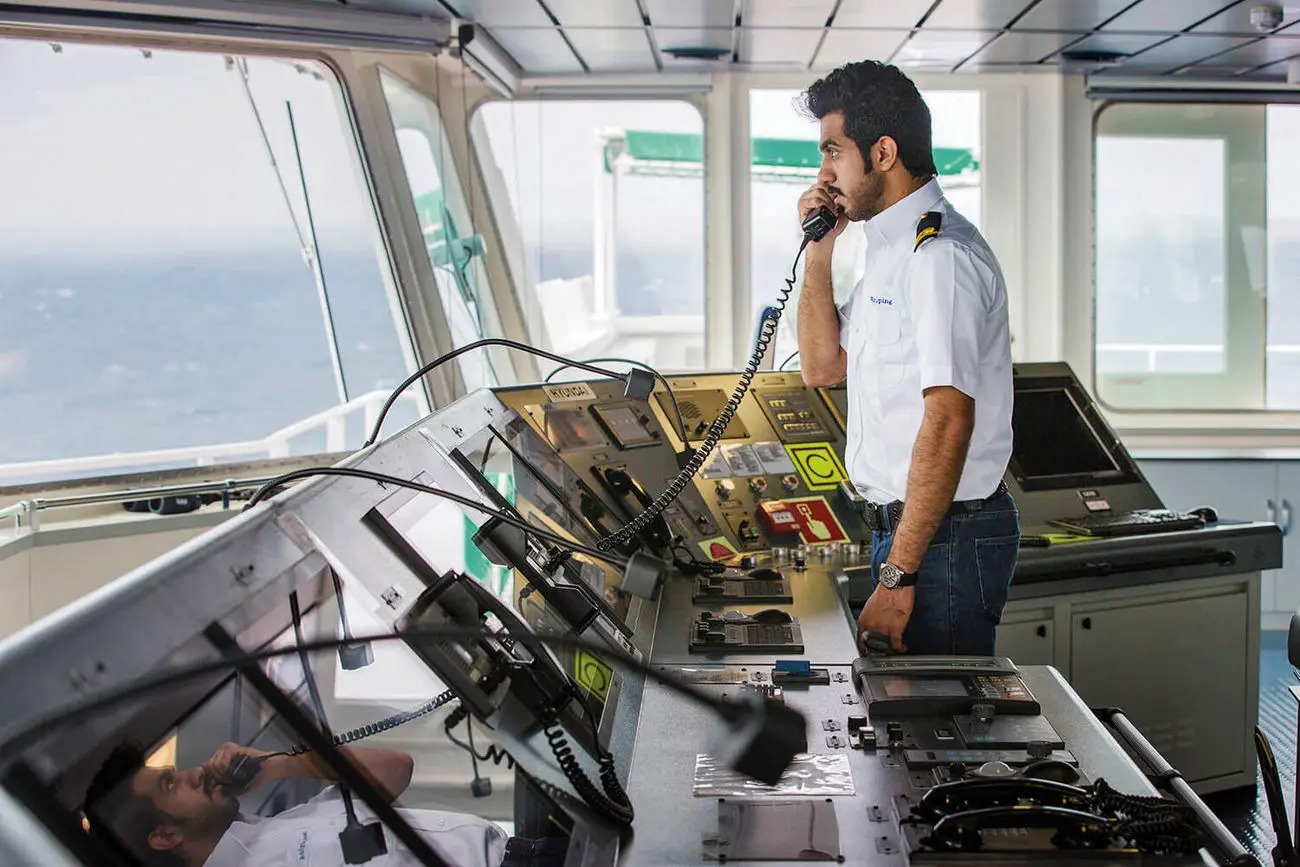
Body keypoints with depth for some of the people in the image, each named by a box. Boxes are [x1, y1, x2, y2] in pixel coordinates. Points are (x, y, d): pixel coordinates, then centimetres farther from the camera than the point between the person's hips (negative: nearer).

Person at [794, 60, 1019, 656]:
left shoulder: (942, 255, -18)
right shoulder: (891, 248, 14)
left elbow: (949, 421, -24)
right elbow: (823, 367, 17)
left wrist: (897, 575, -25)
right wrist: (818, 253, 6)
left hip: (946, 536, -10)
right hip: (904, 525, 10)